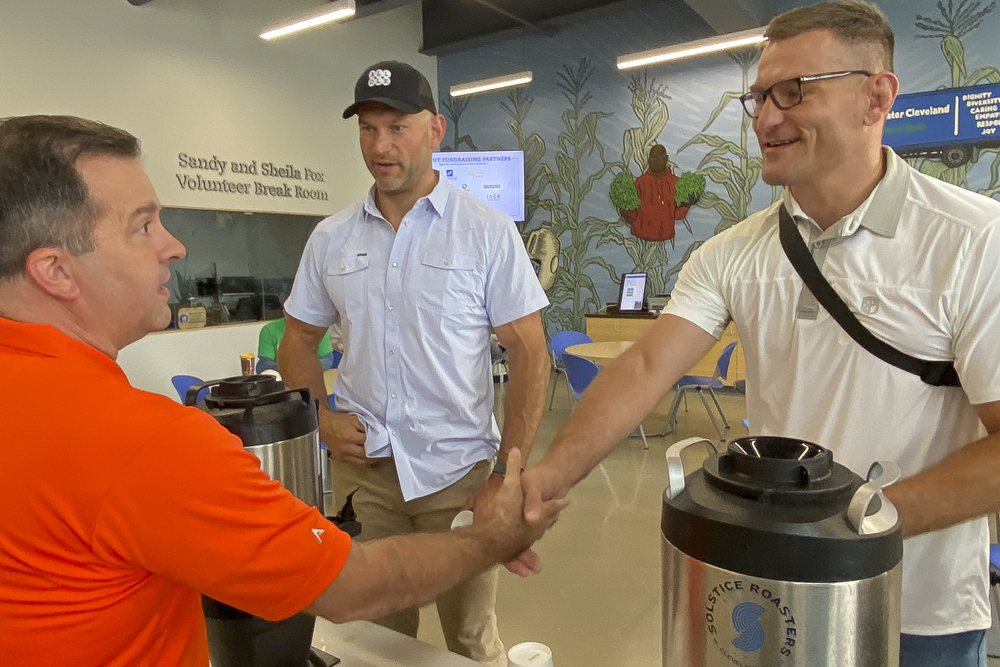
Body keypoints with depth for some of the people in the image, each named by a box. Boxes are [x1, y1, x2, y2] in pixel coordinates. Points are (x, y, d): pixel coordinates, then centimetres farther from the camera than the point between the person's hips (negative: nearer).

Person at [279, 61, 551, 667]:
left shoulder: (489, 232, -6)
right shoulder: (330, 239, 4)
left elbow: (530, 355, -7)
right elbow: (298, 339, 14)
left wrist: (507, 475, -11)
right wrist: (321, 418, -3)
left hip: (458, 472, -2)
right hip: (361, 468, 3)